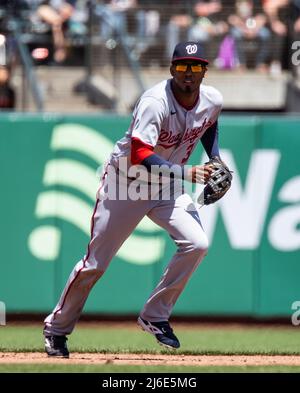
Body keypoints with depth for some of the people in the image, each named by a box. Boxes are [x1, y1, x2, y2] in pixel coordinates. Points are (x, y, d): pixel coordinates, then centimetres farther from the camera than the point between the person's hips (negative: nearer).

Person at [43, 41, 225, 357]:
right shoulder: (155, 102, -29)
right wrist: (187, 173, -44)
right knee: (95, 263, 1)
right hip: (126, 180, -5)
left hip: (168, 187, 5)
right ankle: (57, 328, 21)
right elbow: (139, 157, -38)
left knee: (196, 244, -18)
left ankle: (155, 316, -3)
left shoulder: (212, 101, -8)